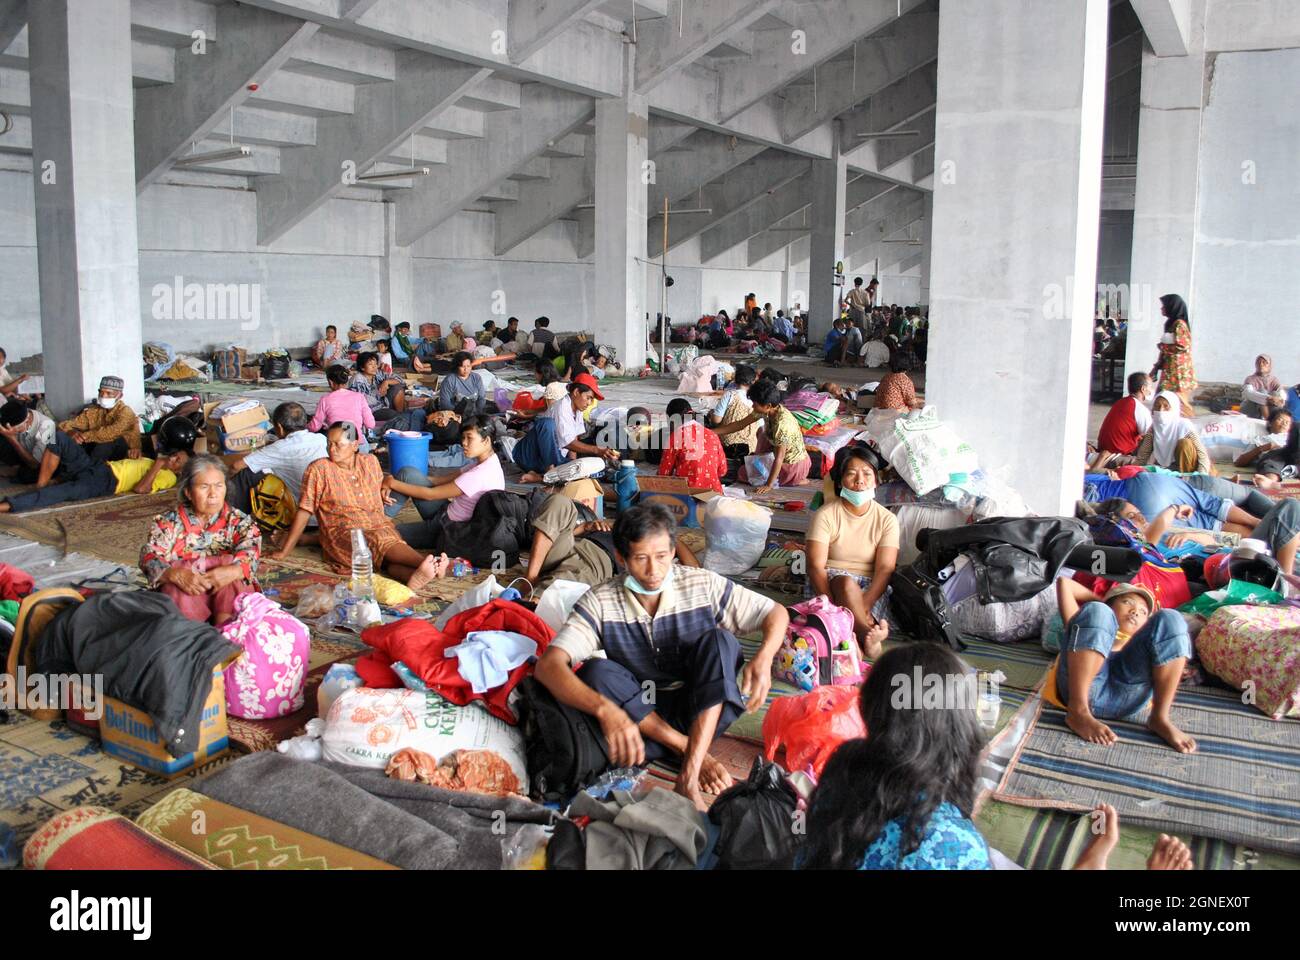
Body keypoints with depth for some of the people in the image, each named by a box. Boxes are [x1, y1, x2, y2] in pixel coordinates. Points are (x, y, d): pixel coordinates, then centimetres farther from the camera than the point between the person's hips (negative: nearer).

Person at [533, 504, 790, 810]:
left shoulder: (703, 584, -7)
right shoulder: (600, 602, -12)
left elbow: (776, 612, 0)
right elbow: (548, 665, -24)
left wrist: (763, 659, -23)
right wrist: (606, 709, -42)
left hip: (703, 713, 1)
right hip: (639, 718, -1)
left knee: (718, 639, -24)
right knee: (595, 672, -27)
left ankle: (689, 776, -34)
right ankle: (691, 752, -22)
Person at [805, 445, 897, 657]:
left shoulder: (887, 520, 2)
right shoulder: (826, 515, -4)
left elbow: (885, 569, -10)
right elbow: (816, 566, -12)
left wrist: (863, 606, -28)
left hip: (871, 587, 2)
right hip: (831, 582, -1)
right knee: (846, 583, -36)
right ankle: (869, 635, -48)